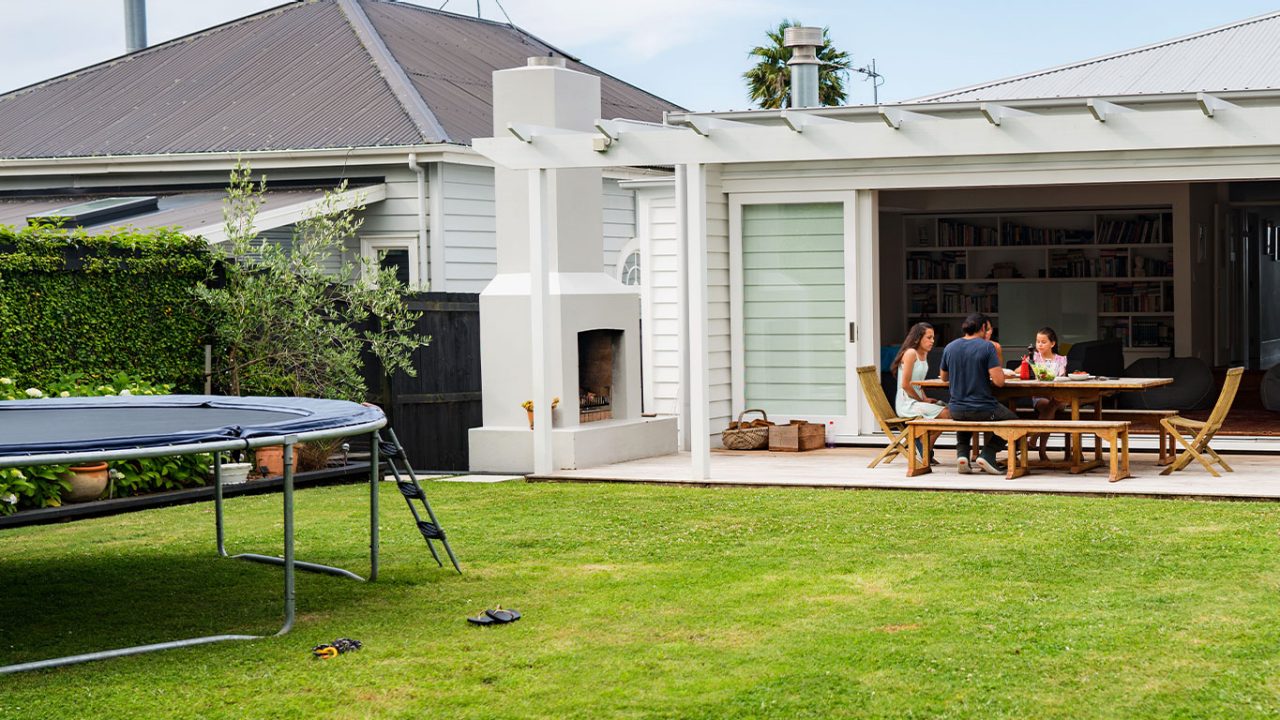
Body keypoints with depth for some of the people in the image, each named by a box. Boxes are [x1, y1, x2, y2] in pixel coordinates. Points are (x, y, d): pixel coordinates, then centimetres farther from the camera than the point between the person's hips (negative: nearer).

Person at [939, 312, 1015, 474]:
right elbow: (999, 381, -18)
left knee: (963, 418, 41)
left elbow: (943, 377, 17)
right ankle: (987, 454, 6)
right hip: (982, 410, -5)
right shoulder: (987, 347, -12)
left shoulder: (949, 347, 2)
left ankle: (962, 452, 16)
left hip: (956, 410, 5)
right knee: (1013, 420, 22)